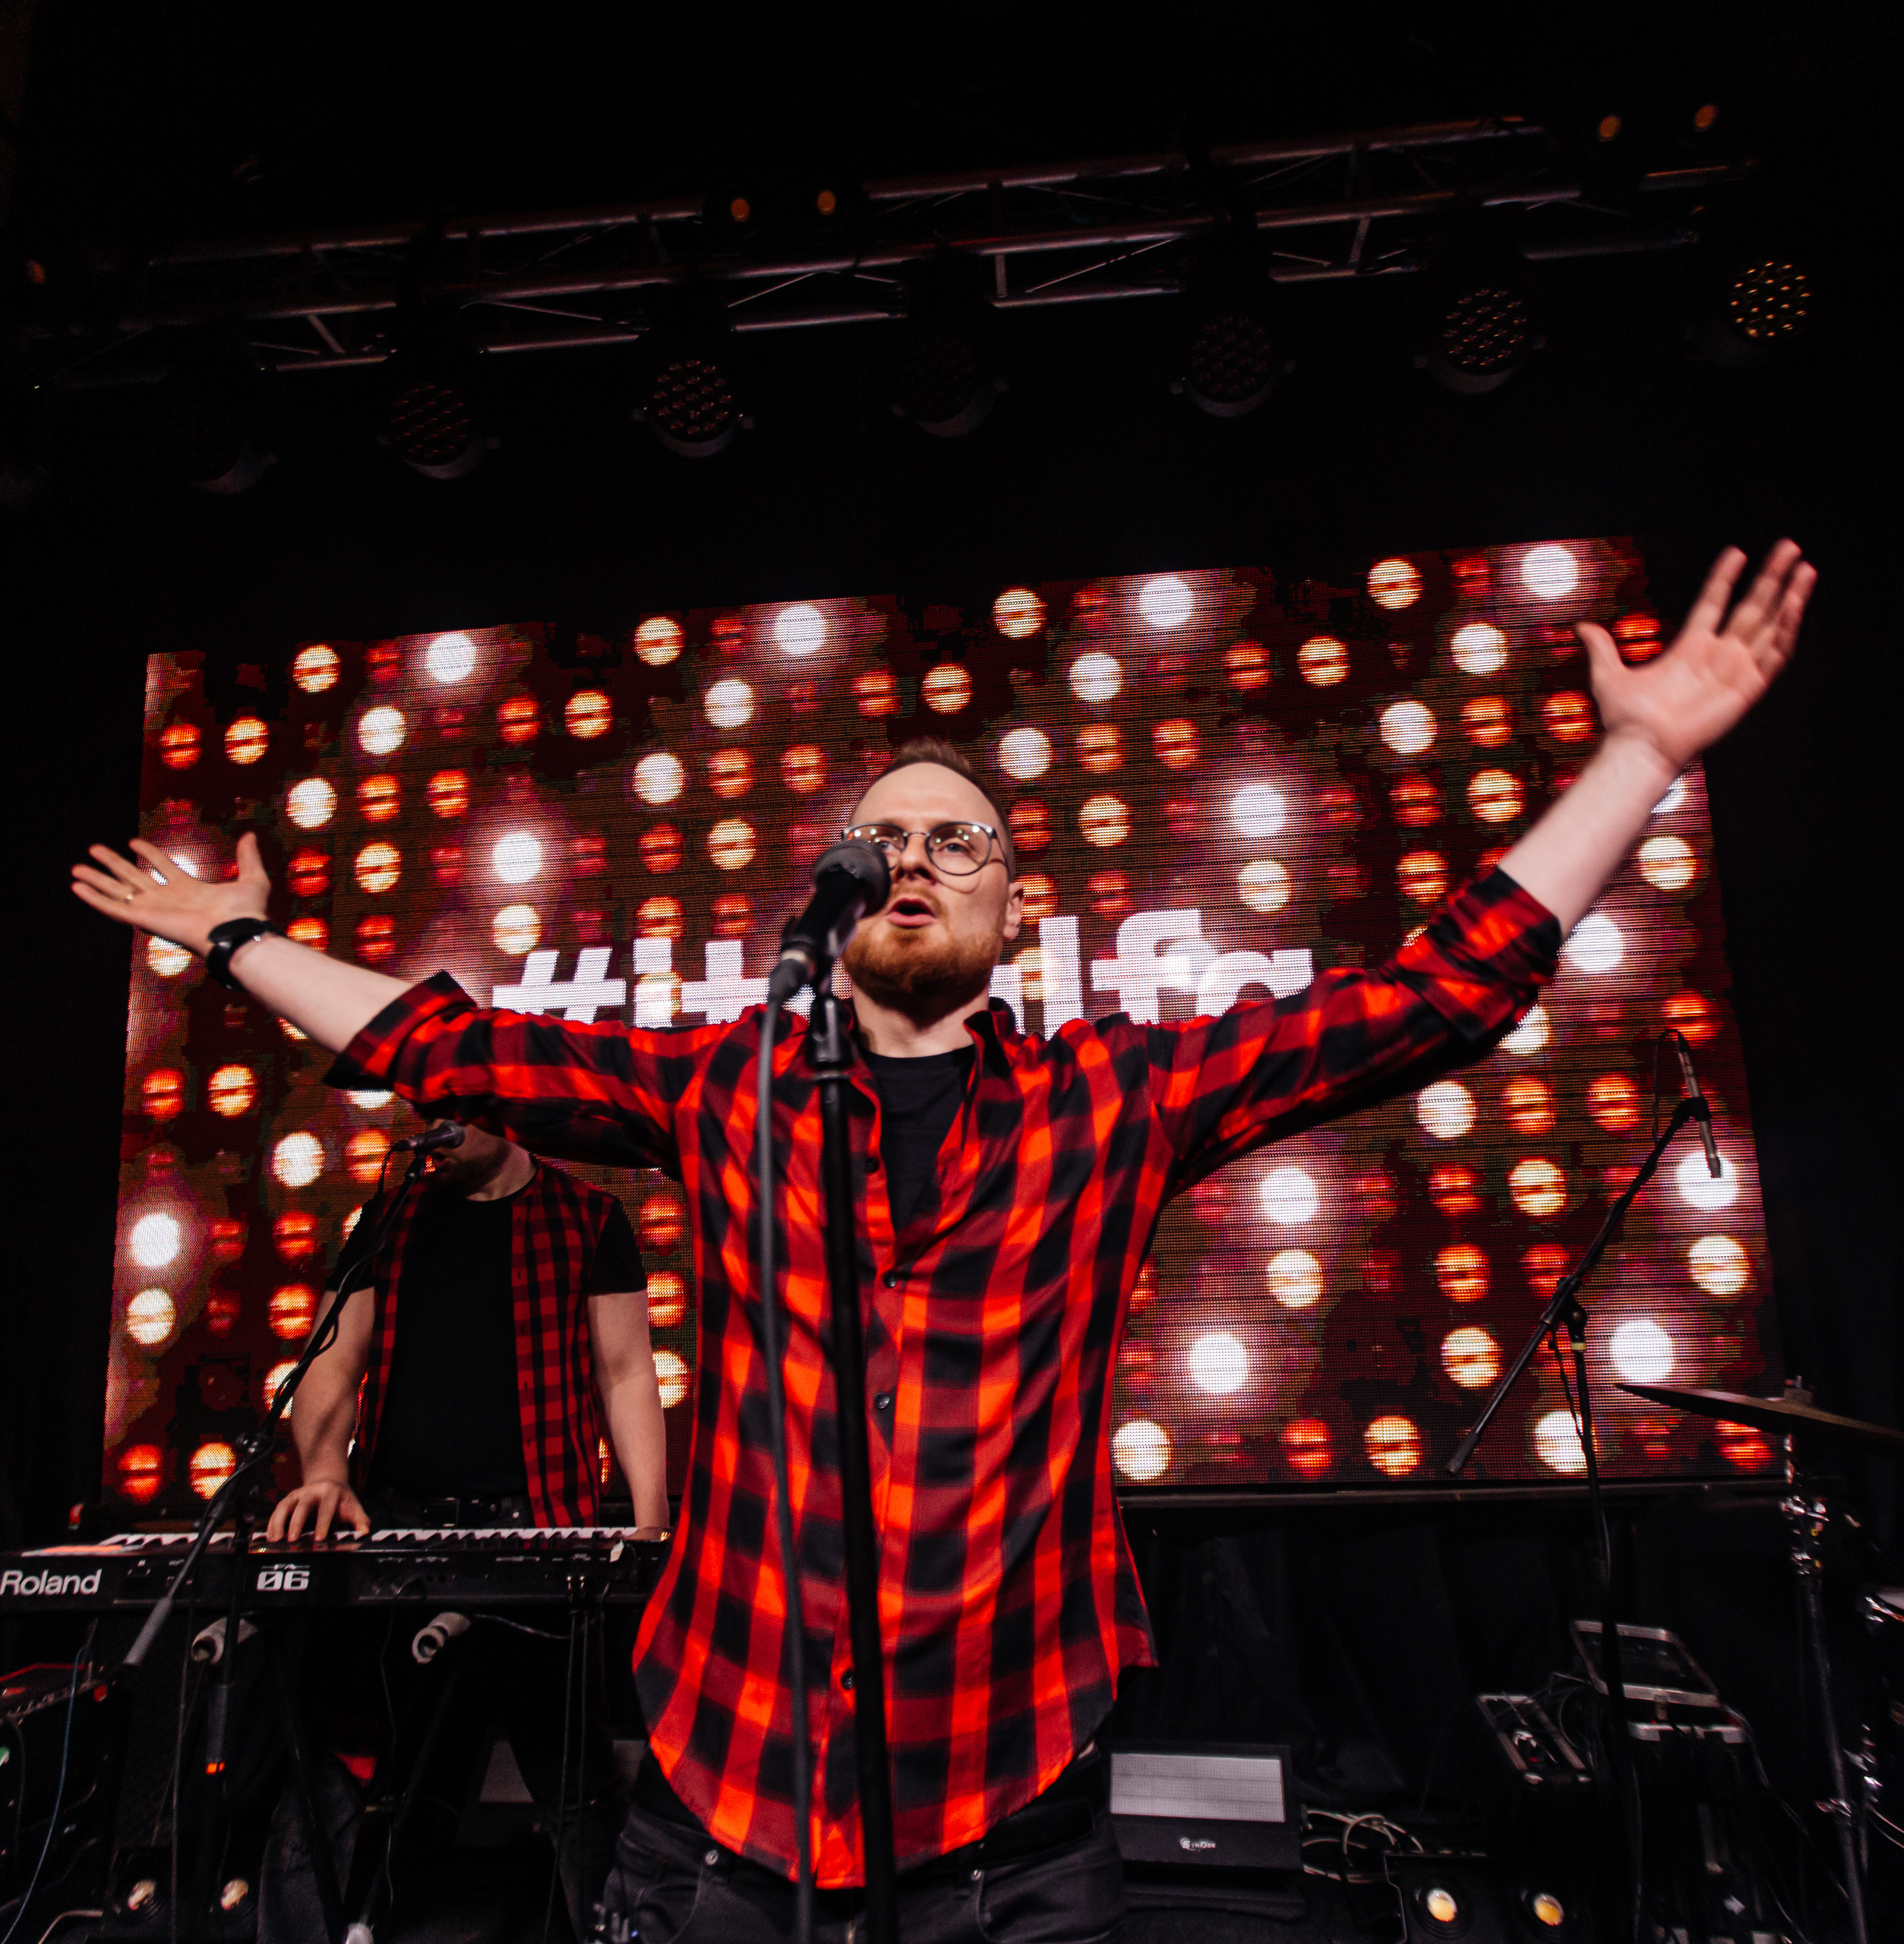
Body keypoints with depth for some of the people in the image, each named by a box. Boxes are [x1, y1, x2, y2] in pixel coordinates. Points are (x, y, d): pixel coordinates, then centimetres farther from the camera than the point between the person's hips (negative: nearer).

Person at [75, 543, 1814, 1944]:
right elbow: (450, 1047, 10)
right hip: (722, 1782, 1)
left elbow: (1438, 996, -4)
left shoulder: (1114, 1099, -3)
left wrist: (1640, 755, -5)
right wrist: (244, 939, 15)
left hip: (1015, 1803, 0)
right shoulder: (722, 1089, 2)